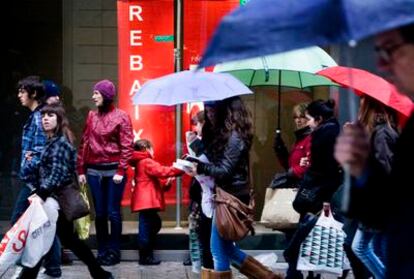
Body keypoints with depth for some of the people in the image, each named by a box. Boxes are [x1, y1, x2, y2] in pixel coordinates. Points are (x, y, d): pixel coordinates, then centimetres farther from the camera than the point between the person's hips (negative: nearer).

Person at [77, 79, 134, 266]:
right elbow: (84, 143, 11)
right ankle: (102, 251, 16)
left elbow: (126, 146, -7)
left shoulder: (121, 116, -4)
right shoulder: (92, 116, 10)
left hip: (113, 170, -4)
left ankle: (114, 251, 10)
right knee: (99, 213, 7)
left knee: (113, 212, 0)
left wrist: (120, 171, -13)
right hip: (94, 170, 4)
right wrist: (81, 170, 7)